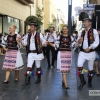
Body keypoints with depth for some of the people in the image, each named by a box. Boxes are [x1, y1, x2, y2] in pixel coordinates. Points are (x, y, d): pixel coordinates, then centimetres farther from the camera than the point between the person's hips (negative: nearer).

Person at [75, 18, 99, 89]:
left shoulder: (94, 31, -5)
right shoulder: (82, 32, 10)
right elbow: (78, 42, 16)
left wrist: (89, 48, -20)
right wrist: (78, 41, -8)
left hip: (91, 52, -3)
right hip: (82, 52, 3)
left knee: (90, 68, 9)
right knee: (79, 66, -13)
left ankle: (89, 82, 30)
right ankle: (82, 81, 4)